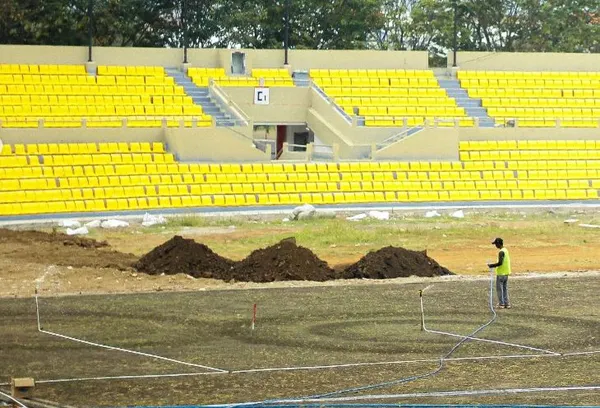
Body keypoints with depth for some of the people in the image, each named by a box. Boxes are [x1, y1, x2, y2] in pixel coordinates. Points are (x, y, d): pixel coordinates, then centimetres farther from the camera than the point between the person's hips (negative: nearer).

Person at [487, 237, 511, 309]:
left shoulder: (501, 252, -18)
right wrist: (494, 265, 19)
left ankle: (501, 303, -1)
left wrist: (491, 265, -12)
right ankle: (507, 303, 12)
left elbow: (500, 263, -23)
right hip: (506, 273, 9)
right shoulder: (506, 250, 11)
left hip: (501, 273, -9)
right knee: (505, 289, 12)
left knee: (499, 289, -1)